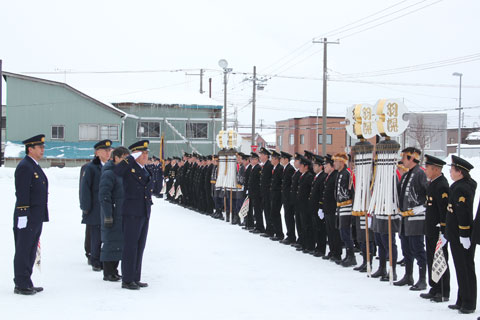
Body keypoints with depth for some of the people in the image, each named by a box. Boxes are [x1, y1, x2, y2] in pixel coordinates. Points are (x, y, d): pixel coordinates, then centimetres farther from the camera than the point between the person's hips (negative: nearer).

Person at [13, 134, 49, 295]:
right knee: (23, 252, -3)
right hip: (27, 217, -10)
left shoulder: (35, 167, 18)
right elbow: (22, 194, -18)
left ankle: (27, 283, 21)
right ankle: (21, 285, 3)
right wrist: (23, 215, -22)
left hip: (37, 218, 10)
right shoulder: (24, 167, -13)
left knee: (31, 252, 14)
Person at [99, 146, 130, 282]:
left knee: (119, 242, 12)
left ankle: (113, 270, 22)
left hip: (122, 215, 9)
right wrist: (108, 216, -21)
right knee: (111, 242, -4)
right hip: (112, 215, -9)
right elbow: (104, 196, -19)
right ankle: (108, 273, 3)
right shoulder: (109, 173, -14)